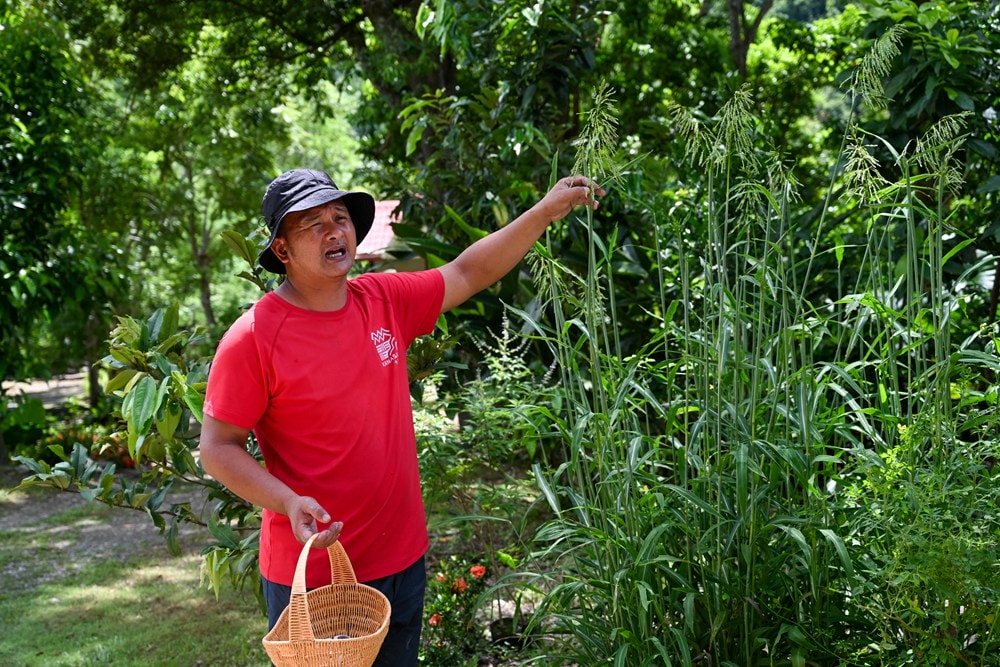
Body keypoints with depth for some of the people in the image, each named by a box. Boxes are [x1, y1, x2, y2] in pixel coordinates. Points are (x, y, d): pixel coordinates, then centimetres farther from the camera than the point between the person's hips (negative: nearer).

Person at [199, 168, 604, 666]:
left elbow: (468, 274, 9)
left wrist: (545, 211, 3)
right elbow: (218, 448, -12)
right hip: (310, 571, -5)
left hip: (401, 560, 6)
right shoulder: (253, 338, -15)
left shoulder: (385, 301, 0)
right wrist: (289, 503, -26)